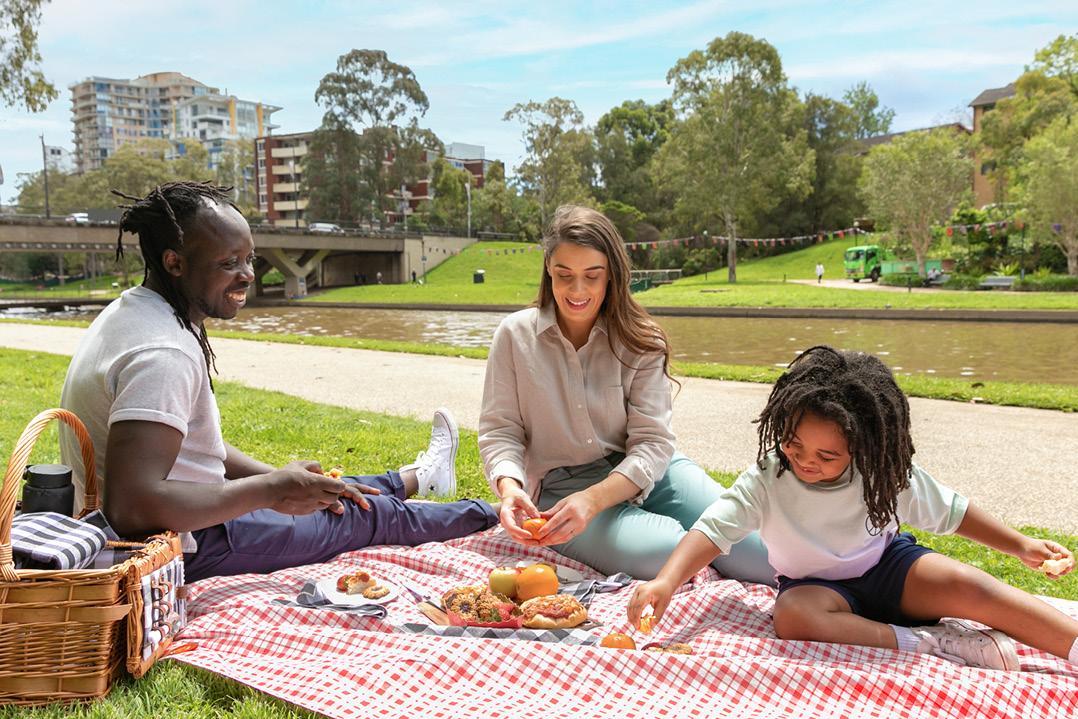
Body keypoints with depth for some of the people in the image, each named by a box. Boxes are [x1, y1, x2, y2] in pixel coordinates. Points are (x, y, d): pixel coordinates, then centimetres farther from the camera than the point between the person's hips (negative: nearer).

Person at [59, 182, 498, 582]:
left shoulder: (131, 313, 3)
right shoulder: (163, 354, -30)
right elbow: (132, 507, -38)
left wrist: (283, 481, 3)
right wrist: (272, 489, -29)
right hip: (187, 551, -9)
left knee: (326, 490, 27)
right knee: (365, 514, 9)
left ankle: (418, 477, 55)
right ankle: (487, 516, 33)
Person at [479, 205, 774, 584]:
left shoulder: (640, 341, -3)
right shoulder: (514, 335, -2)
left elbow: (653, 442, -9)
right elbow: (500, 429, -1)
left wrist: (593, 498, -26)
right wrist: (509, 488, -23)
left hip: (643, 474, 1)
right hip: (560, 488, -1)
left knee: (764, 558, -21)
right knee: (664, 552, -31)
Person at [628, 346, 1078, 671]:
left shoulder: (885, 473, -15)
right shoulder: (767, 479, -21)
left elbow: (949, 511, 1)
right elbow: (713, 530, -28)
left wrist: (1020, 546, 1)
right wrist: (666, 583, -42)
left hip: (886, 566, 1)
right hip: (817, 585, -1)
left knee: (969, 588, -26)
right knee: (793, 616, -36)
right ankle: (933, 644, -33)